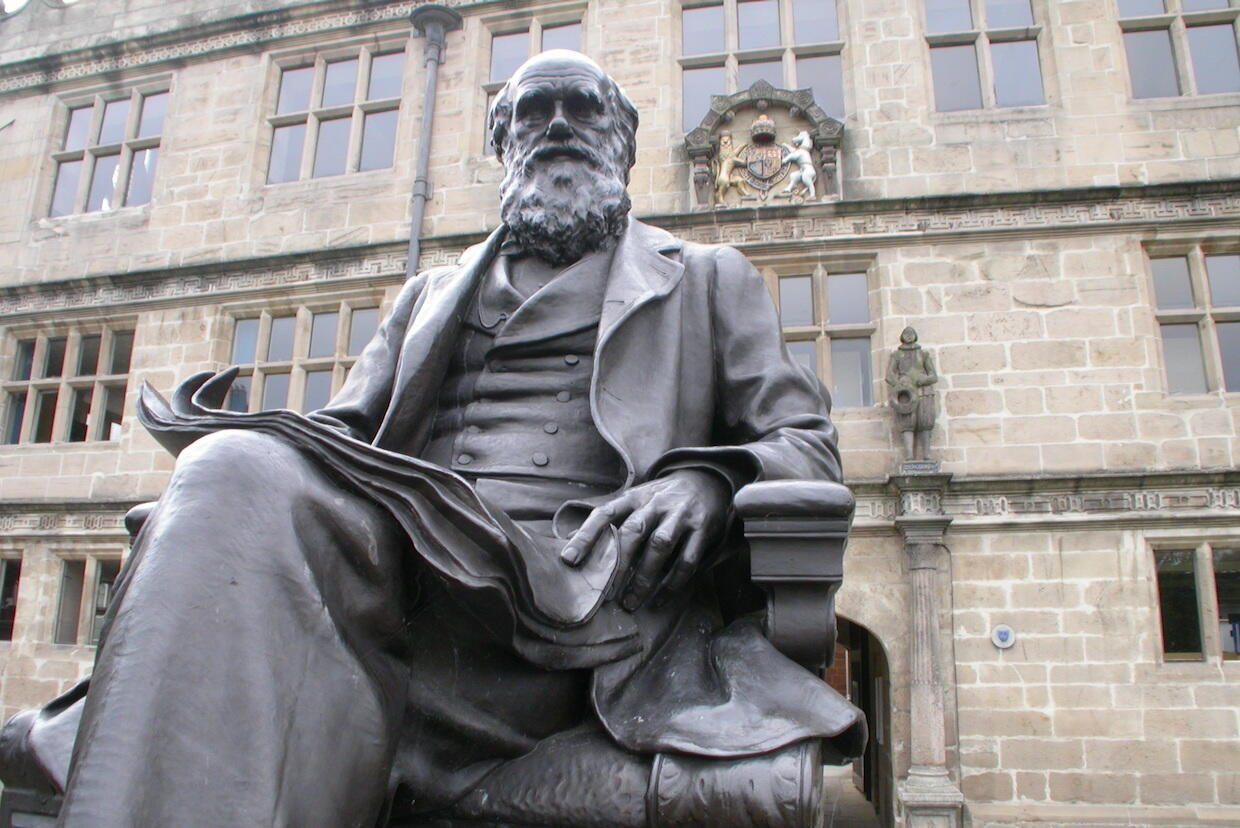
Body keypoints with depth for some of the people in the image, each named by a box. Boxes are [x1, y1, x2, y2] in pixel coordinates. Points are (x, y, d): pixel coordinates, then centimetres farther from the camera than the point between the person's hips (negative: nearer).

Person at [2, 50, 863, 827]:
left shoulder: (709, 278, 25)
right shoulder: (431, 295, 33)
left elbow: (809, 447, 15)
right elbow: (342, 431, 24)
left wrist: (708, 481, -10)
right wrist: (241, 446, -3)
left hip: (573, 586, -2)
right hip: (393, 564, 3)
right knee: (239, 472, -30)